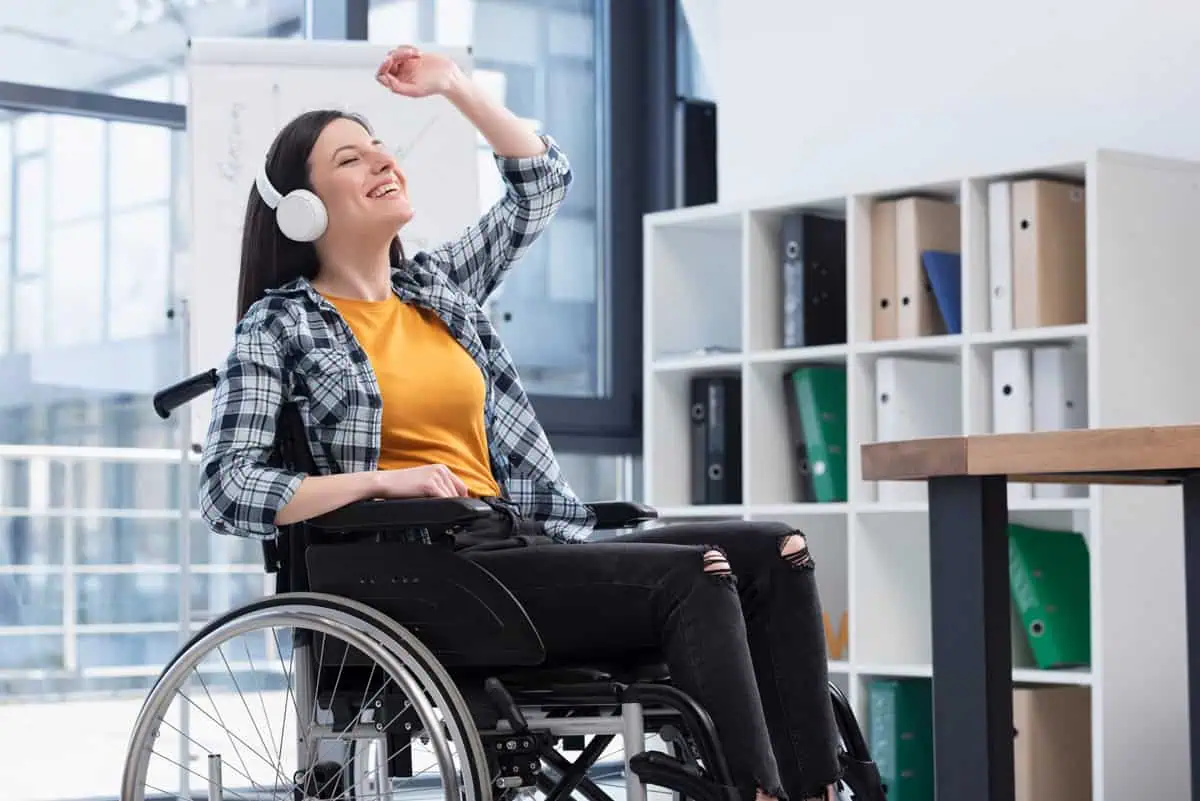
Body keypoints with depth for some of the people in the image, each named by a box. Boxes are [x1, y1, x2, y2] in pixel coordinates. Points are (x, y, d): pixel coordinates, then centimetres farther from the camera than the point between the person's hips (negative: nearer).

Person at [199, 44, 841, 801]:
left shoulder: (441, 283, 20)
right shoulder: (279, 328, 3)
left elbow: (544, 177, 30)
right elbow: (228, 490, -9)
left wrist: (453, 84, 23)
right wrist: (380, 481, -19)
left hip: (519, 551, 7)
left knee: (772, 553, -12)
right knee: (692, 576, -26)